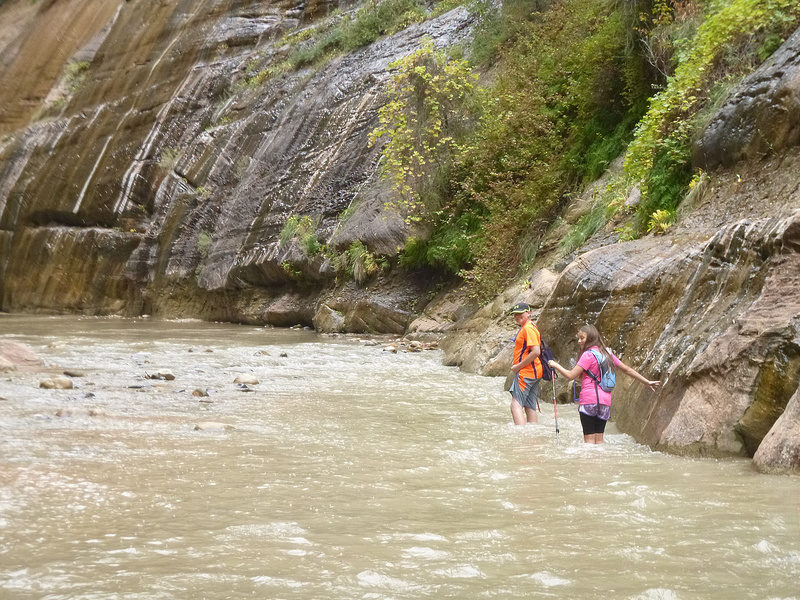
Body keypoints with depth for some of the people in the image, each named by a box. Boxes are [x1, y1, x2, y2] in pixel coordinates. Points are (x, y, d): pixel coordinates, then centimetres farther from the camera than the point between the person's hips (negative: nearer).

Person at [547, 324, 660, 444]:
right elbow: (627, 369, 19)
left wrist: (556, 365, 5)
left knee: (589, 439, -7)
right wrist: (646, 382, 28)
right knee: (599, 440, 9)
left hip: (589, 400, -7)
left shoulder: (588, 354, -7)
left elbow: (571, 376, -10)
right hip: (605, 401, 7)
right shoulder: (607, 353, 14)